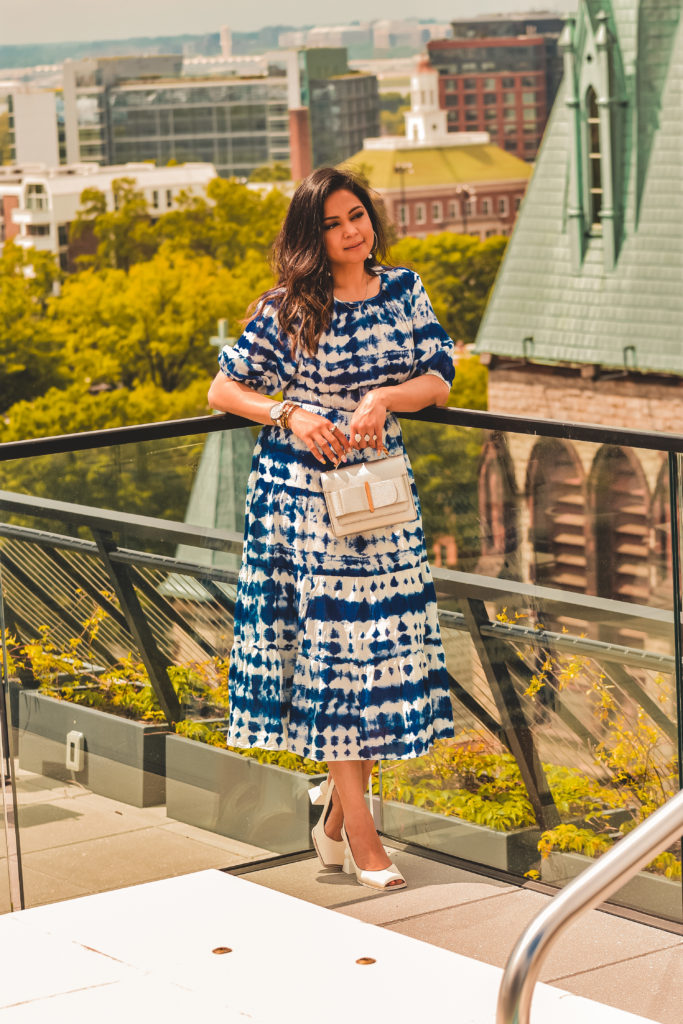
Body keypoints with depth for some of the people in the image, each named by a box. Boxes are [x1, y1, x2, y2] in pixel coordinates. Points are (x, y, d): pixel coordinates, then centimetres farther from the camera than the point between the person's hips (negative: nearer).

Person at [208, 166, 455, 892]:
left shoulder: (403, 291, 5)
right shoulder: (289, 310, -5)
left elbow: (438, 380, 1)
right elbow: (223, 390, -2)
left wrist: (384, 397, -18)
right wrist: (288, 414, -19)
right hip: (303, 493, -4)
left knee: (383, 642, 3)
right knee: (330, 644, -4)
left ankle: (338, 811, 18)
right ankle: (360, 835, 1)